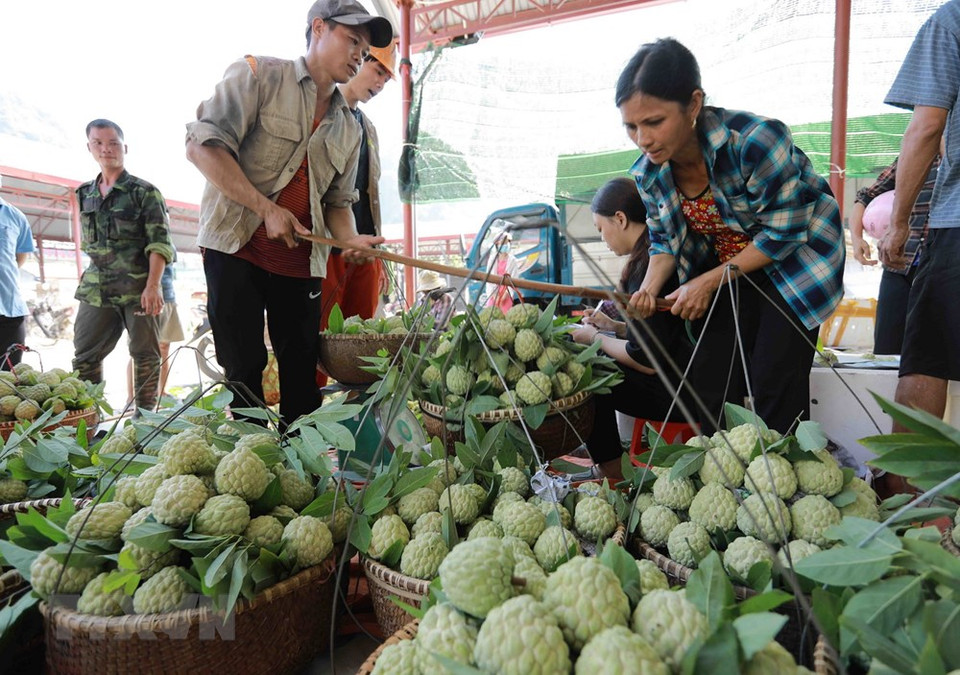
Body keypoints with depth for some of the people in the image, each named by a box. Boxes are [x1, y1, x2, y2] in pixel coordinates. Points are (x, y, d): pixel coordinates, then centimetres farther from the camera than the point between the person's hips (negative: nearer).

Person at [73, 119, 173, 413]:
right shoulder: (85, 194, 14)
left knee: (146, 354, 1)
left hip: (139, 287, -5)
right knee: (84, 356, 6)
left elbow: (160, 242, -10)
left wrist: (153, 286, -19)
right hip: (96, 289, 5)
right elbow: (87, 243, 24)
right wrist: (92, 278, 20)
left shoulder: (144, 192, -2)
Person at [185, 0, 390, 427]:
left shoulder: (348, 128, 14)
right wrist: (267, 208, -19)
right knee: (243, 370, 0)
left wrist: (351, 239, -7)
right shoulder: (258, 75, -2)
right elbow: (202, 146, -12)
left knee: (302, 373, 7)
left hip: (301, 262, 5)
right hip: (236, 247, -4)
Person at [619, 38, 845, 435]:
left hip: (794, 260, -5)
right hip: (723, 272, 5)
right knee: (714, 388, 3)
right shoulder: (648, 175, -12)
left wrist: (710, 281, -23)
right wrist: (650, 288, -18)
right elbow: (664, 242, 2)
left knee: (775, 388, -10)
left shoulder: (755, 140, -30)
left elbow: (784, 232, -22)